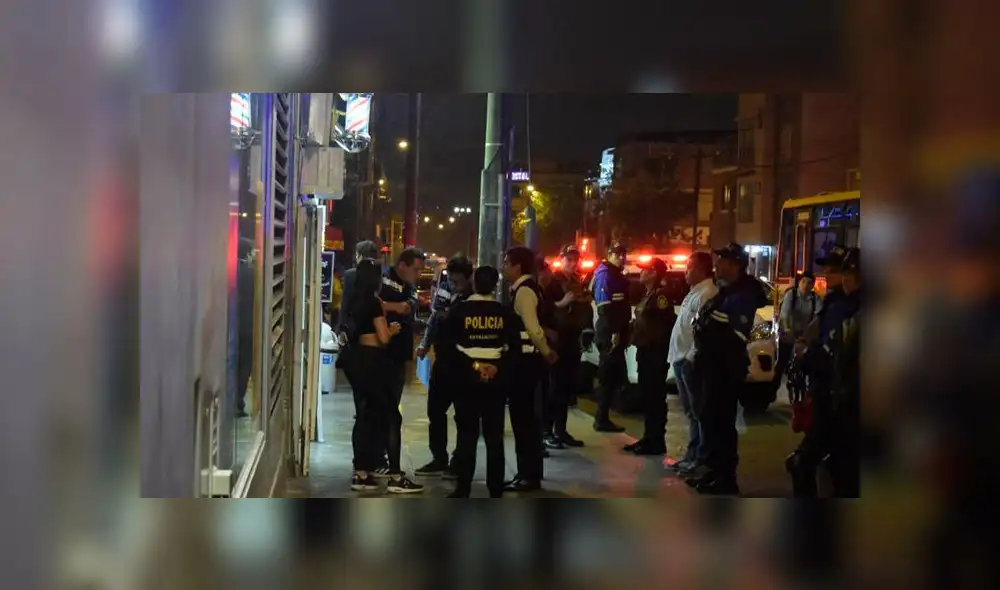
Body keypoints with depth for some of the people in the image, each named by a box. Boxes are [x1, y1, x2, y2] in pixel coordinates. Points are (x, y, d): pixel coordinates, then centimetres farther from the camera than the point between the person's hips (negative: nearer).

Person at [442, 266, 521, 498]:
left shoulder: (459, 310, -2)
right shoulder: (504, 313, 2)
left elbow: (447, 345, -8)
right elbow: (515, 348, -3)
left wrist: (470, 365, -6)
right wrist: (499, 367, -7)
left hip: (466, 380, -1)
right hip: (496, 381, 1)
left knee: (467, 435, 4)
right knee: (494, 436, 7)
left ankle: (463, 489, 3)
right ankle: (496, 490, 8)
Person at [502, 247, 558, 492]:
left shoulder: (524, 290, -15)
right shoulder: (524, 289, 16)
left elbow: (533, 329, -22)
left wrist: (547, 352, -10)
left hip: (525, 361, -10)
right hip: (525, 359, 10)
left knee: (523, 417, -5)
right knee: (523, 416, 13)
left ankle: (530, 476, 1)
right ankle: (527, 473, 19)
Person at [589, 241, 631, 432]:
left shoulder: (617, 276, 21)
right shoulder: (606, 274, -10)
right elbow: (605, 307, -19)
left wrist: (623, 332, 17)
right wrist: (614, 331, -24)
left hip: (615, 331, 10)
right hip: (609, 332, -10)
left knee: (613, 375, 11)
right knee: (608, 376, -8)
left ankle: (603, 418, 16)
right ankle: (602, 419, -4)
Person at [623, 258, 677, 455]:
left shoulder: (660, 295, -13)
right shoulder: (648, 295, 17)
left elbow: (667, 323, -21)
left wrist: (658, 342, -17)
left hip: (656, 353, -10)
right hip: (645, 352, 10)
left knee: (655, 397, -6)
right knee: (647, 396, 13)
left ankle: (657, 442, -2)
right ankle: (649, 438, 20)